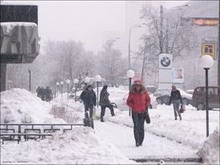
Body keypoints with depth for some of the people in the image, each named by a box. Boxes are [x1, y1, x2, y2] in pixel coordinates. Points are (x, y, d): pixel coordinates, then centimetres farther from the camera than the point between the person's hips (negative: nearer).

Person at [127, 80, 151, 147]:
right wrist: (132, 106, -8)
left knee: (141, 126, 3)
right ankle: (137, 141, -4)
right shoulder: (132, 93, -2)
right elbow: (128, 101, 7)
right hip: (135, 111, -1)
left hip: (142, 111, 1)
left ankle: (141, 141, 11)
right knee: (136, 126, -6)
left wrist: (146, 106, 1)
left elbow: (148, 100, 13)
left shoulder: (144, 92, 0)